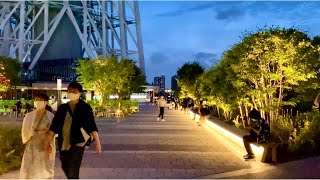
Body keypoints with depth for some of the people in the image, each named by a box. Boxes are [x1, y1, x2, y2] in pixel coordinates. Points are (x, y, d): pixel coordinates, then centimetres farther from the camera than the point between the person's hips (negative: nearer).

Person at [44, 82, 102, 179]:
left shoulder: (85, 107, -2)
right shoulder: (62, 108, 10)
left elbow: (92, 126, -7)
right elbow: (54, 126, 10)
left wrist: (97, 142, -15)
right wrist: (47, 142, 5)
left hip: (78, 143, -5)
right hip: (63, 143, 6)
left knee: (72, 172, -10)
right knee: (66, 168, 18)